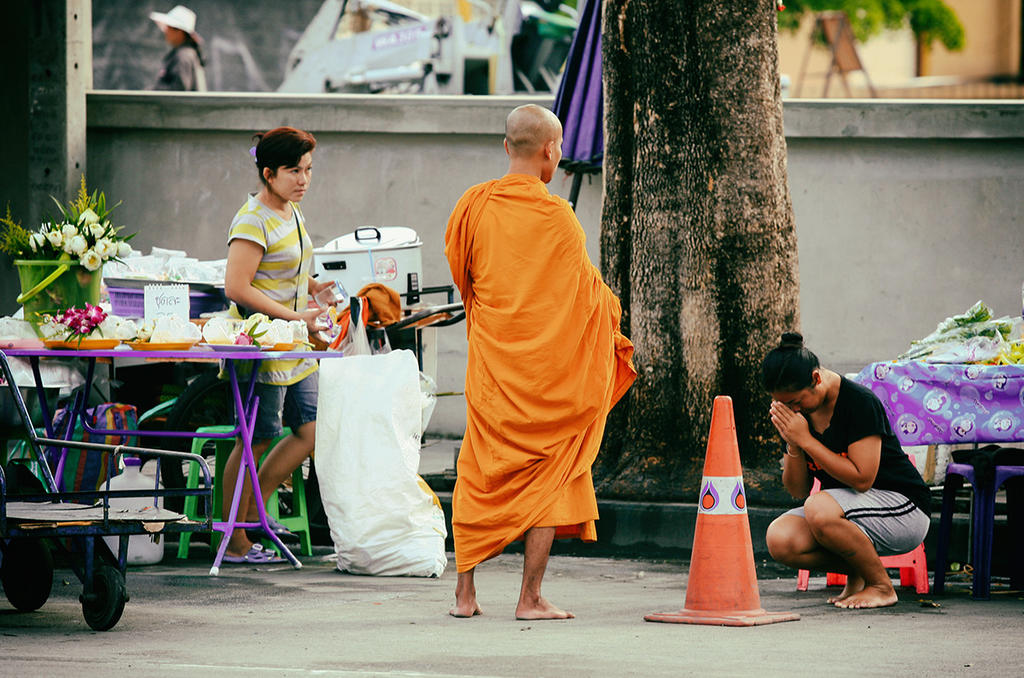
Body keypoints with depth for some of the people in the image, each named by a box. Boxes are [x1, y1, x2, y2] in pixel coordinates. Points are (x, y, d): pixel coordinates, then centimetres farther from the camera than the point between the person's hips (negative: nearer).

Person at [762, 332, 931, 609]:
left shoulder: (860, 401, -18)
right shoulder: (794, 410, 2)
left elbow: (862, 479, -24)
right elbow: (798, 490, 5)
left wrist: (806, 440, -22)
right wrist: (793, 446, -15)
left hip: (904, 508, -7)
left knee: (819, 508, -34)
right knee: (779, 539, -20)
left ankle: (881, 586, -13)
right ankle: (857, 574, 4)